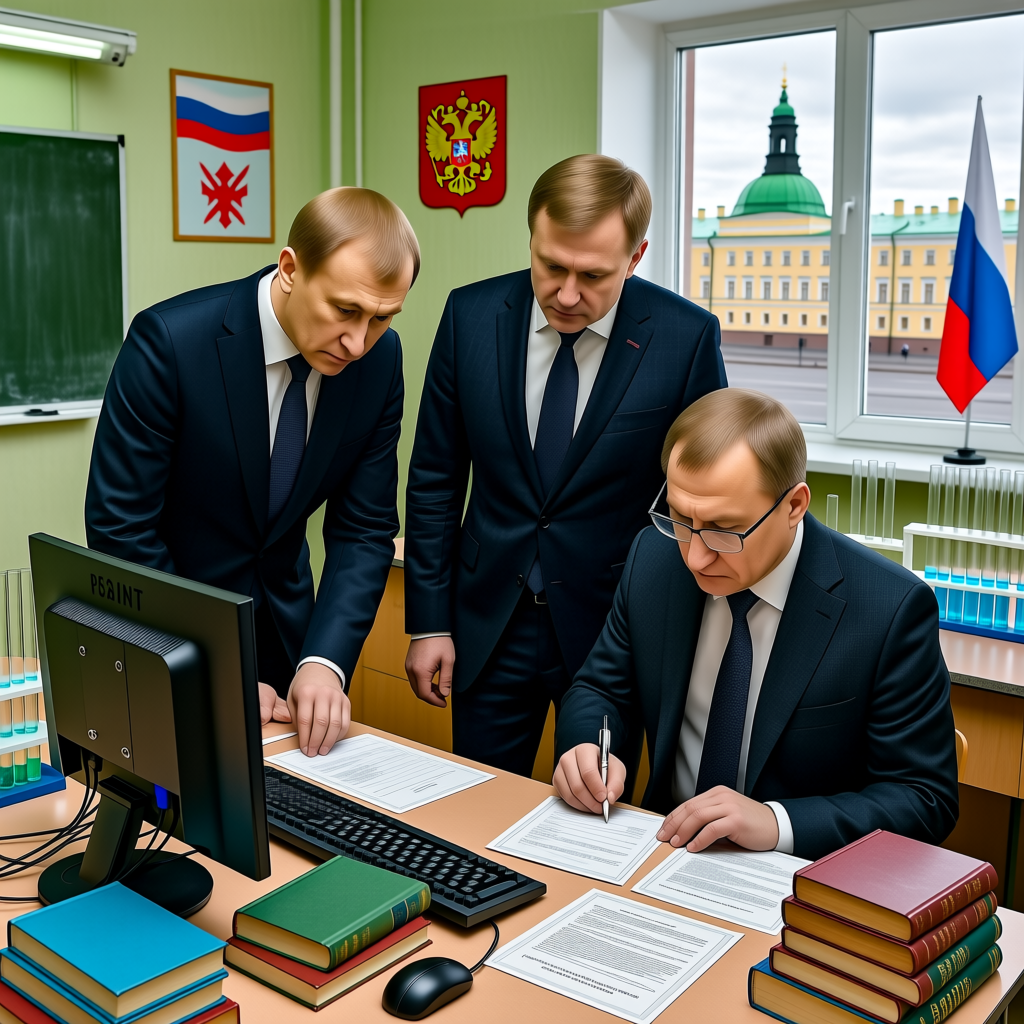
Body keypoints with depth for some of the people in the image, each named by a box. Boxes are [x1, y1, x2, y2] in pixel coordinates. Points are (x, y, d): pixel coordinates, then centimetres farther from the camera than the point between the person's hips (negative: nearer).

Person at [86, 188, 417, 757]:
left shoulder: (380, 357, -13)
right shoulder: (169, 341, -26)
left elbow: (364, 529, -9)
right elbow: (120, 527, -22)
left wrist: (326, 662, -23)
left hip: (286, 624, 4)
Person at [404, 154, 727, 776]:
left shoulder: (687, 337, -12)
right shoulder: (471, 315, -5)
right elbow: (435, 480, 2)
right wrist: (430, 623, 2)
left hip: (615, 630, -2)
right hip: (488, 628, 2)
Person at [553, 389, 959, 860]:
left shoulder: (891, 609, -17)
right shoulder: (652, 557, -4)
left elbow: (925, 801, -13)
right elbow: (600, 689, 8)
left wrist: (775, 822, -27)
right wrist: (584, 749, -15)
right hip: (665, 848, 4)